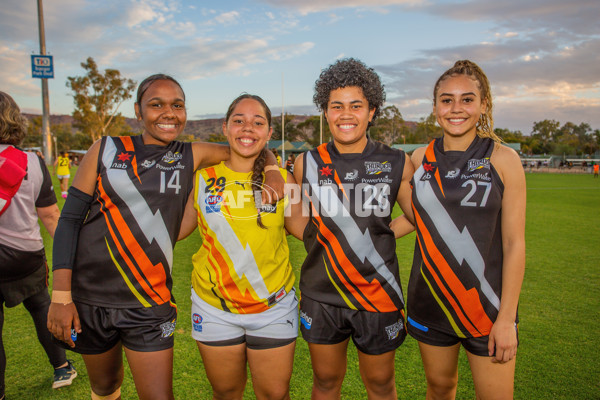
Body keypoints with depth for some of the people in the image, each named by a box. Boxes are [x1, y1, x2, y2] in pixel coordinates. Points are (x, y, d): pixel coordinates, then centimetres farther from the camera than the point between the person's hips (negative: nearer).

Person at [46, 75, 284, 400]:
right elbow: (69, 220, -2)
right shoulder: (106, 150, -2)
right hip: (89, 298, 1)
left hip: (149, 304, 0)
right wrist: (61, 295, -7)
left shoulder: (192, 157, -1)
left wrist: (273, 173, -13)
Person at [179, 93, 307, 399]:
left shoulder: (282, 179, -4)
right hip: (214, 308, 1)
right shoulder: (202, 177, -3)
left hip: (274, 306, 0)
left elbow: (300, 226, 0)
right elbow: (177, 228, 3)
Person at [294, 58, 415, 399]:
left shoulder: (396, 163, -5)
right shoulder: (307, 163, -2)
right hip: (321, 295, 1)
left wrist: (383, 236, -4)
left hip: (378, 296, -1)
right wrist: (327, 239, 0)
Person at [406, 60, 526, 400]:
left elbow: (514, 243, -7)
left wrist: (507, 317, -9)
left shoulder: (503, 159, -7)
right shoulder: (421, 158, 1)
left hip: (487, 302, -2)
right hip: (430, 299, 3)